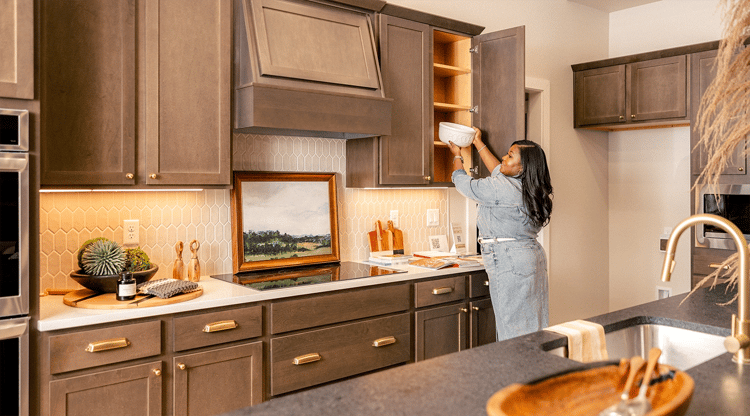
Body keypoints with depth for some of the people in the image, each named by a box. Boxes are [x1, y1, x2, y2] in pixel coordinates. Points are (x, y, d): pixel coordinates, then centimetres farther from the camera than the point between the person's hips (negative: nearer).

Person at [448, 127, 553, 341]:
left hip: (510, 262, -9)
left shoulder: (500, 189, -16)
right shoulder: (529, 188, 9)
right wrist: (478, 143, 34)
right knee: (532, 327, 13)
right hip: (532, 257, 9)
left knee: (513, 328, -3)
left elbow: (463, 183, -1)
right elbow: (499, 171, 26)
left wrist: (457, 155, 18)